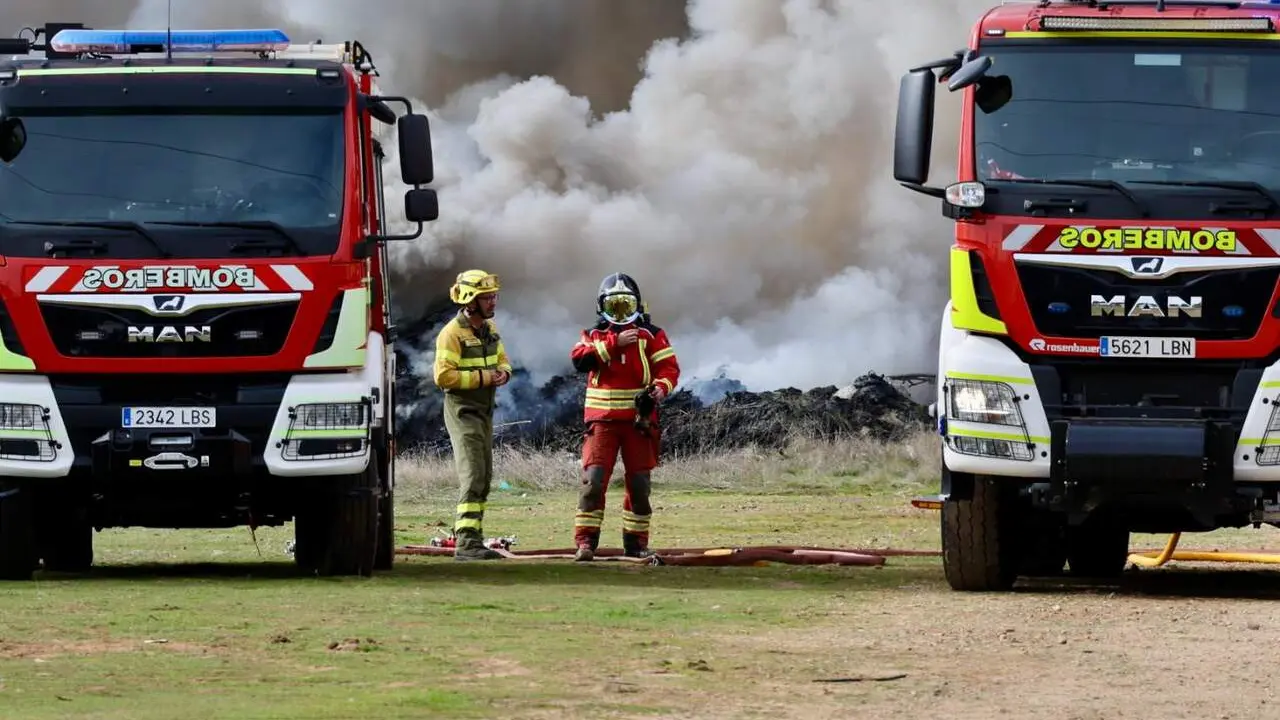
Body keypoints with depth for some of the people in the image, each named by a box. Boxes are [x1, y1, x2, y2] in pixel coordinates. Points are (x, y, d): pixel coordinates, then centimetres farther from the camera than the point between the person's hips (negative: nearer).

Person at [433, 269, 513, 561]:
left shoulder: (490, 328, 10)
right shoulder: (452, 334, -17)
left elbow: (502, 359, 22)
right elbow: (444, 376, -22)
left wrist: (503, 372, -2)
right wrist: (482, 377, -22)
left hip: (484, 411, 9)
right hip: (463, 412, -9)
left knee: (484, 477, 12)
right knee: (472, 475, -16)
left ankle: (472, 538, 19)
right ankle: (466, 542, -19)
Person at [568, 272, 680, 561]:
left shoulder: (651, 335, 5)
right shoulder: (594, 335, 8)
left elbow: (669, 367, -1)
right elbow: (580, 359, -10)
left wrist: (660, 389, -22)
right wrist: (614, 344, -17)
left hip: (638, 419, 1)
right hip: (602, 419, -1)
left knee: (639, 483, 6)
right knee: (593, 479, -12)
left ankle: (636, 542, 17)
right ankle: (586, 542, -11)